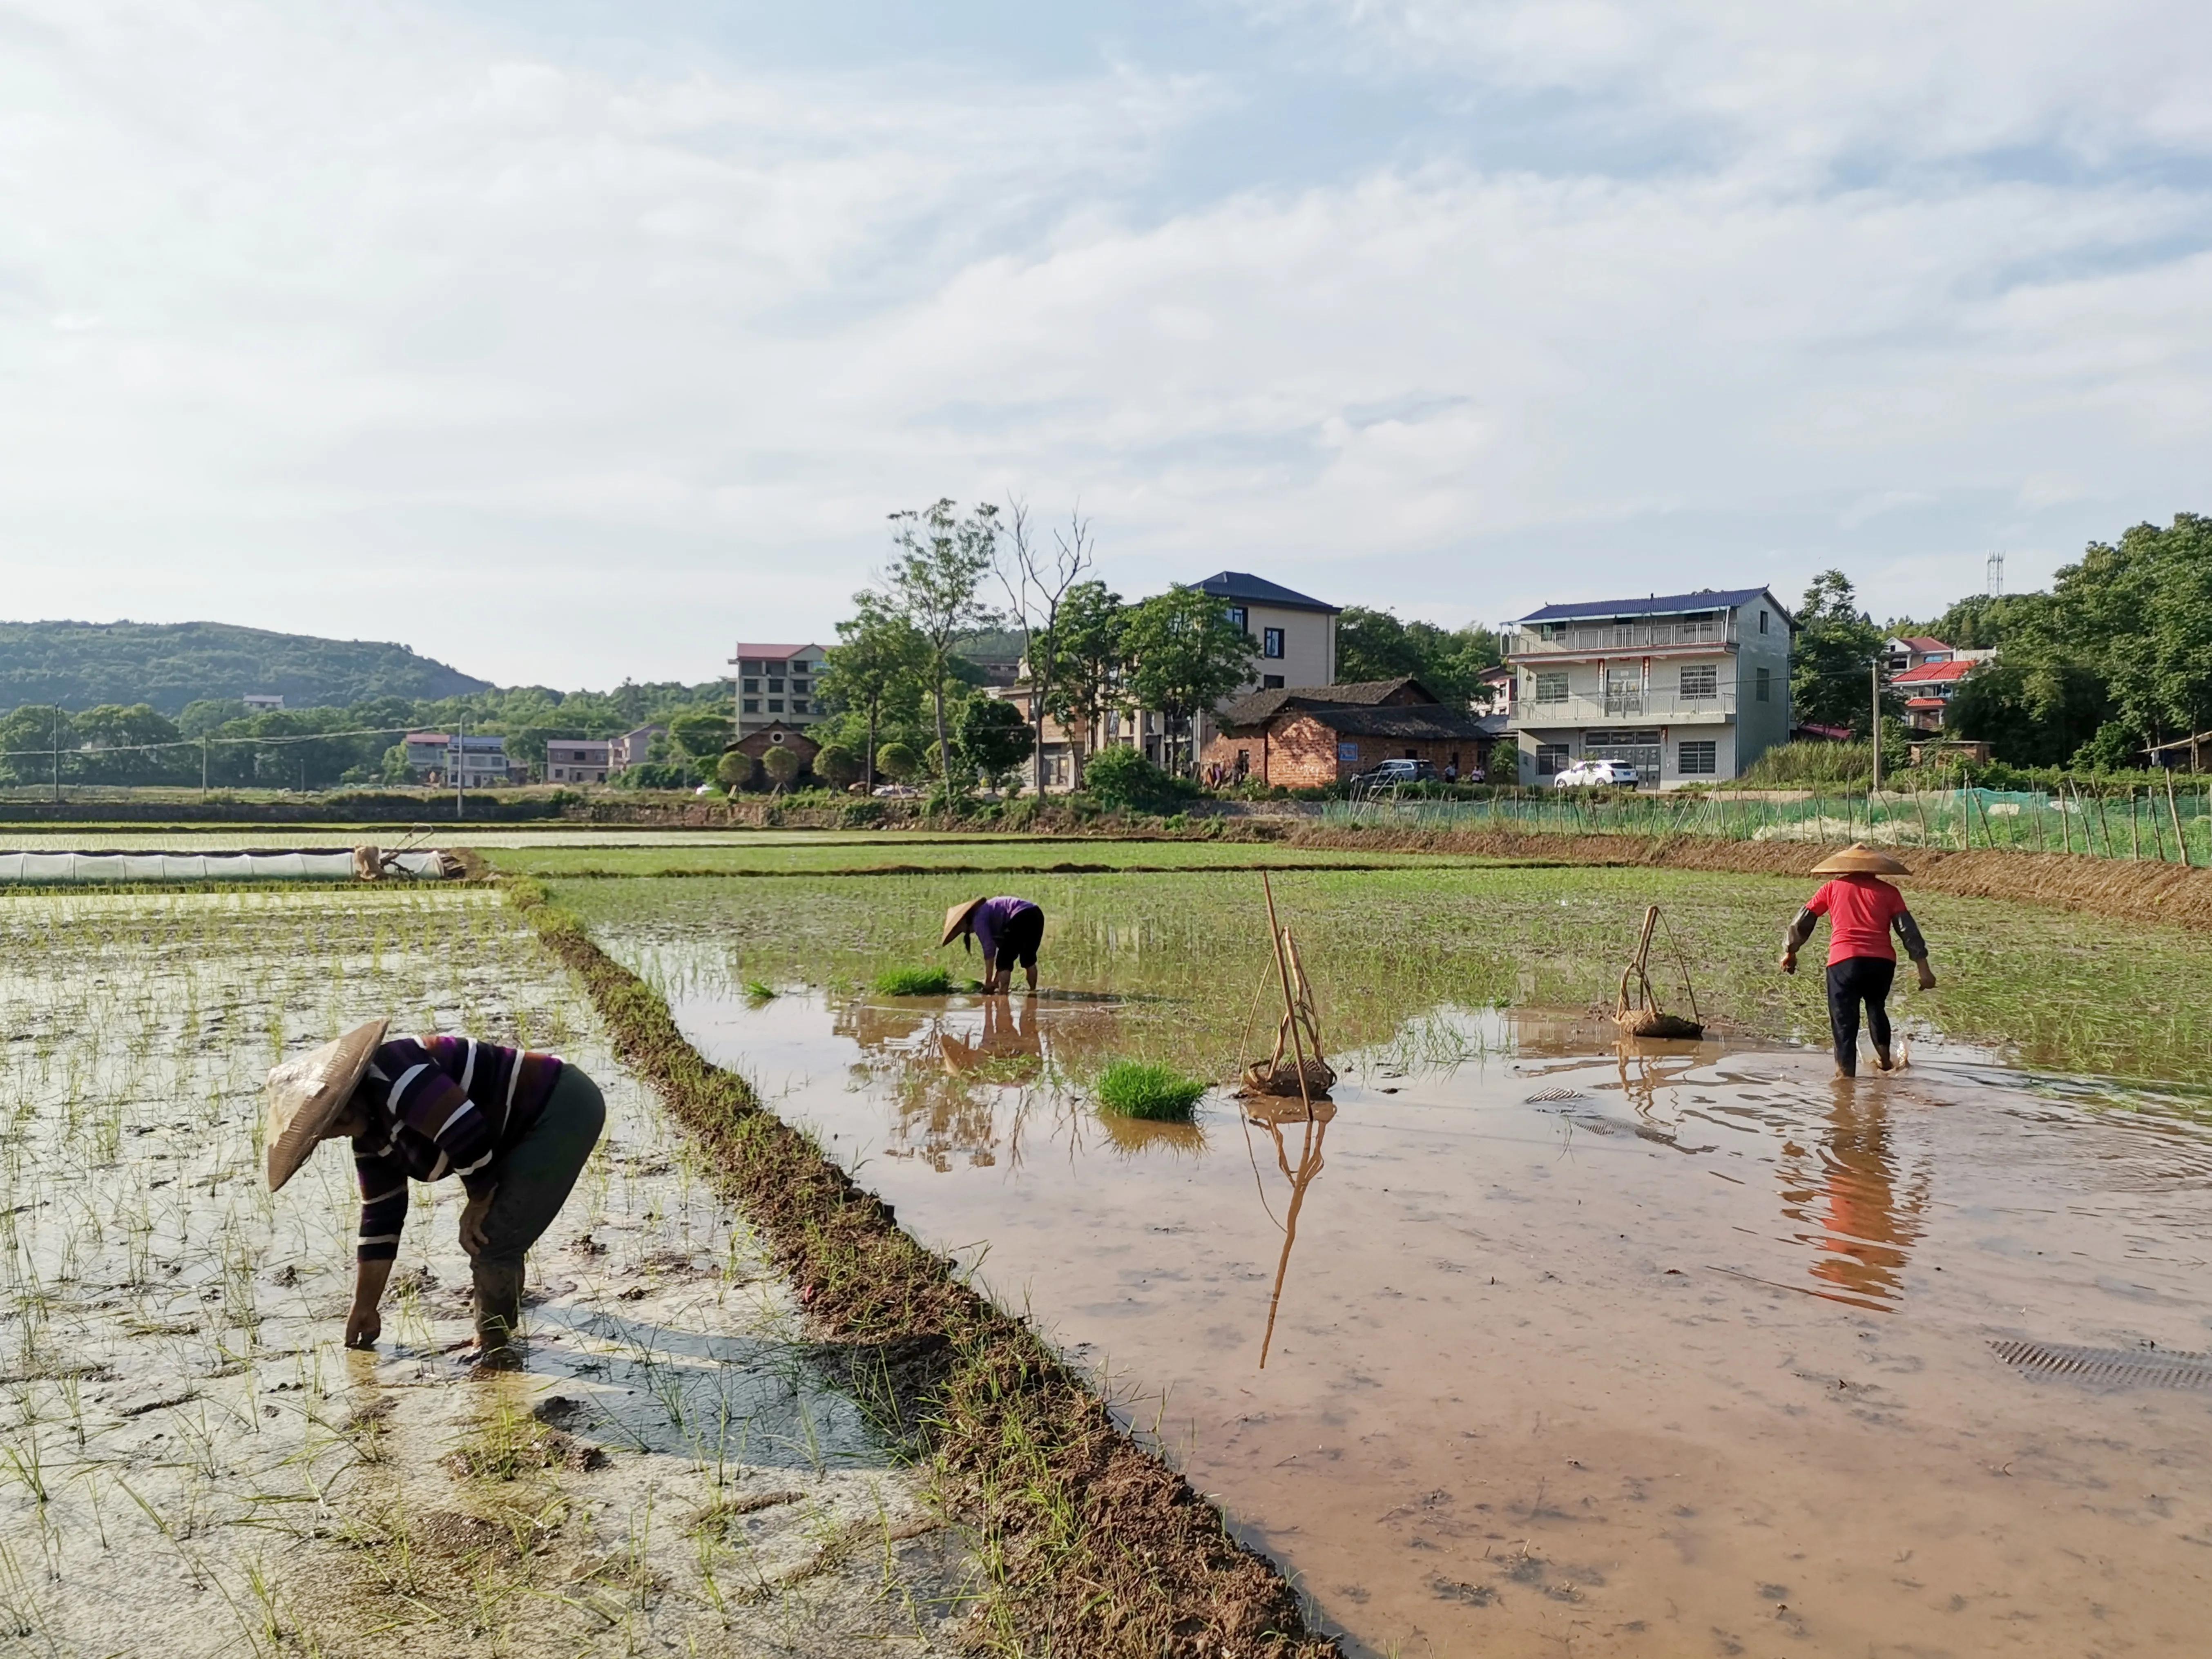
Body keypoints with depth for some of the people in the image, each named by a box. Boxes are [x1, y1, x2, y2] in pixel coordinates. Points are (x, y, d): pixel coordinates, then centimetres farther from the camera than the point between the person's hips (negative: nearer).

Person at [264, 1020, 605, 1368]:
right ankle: (501, 1331, 37)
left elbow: (468, 1134, -29)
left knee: (491, 1244, -11)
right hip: (532, 1129, 10)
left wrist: (479, 1204, -11)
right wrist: (364, 1309, 22)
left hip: (564, 1109, -10)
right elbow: (380, 1221, 18)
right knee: (481, 1238, 18)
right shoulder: (370, 1134, 11)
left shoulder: (390, 1076, -21)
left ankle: (496, 1346, 9)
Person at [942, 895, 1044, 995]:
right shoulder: (987, 912, 29)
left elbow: (989, 949, -4)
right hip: (1035, 915, 9)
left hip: (1021, 919, -9)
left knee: (1004, 961, 3)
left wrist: (989, 981, 1)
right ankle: (1033, 993, 26)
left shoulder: (978, 919, 2)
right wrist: (997, 978, 30)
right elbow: (1000, 944, 30)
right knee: (1029, 959, 23)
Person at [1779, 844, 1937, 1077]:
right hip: (1882, 960, 2)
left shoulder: (1834, 887, 15)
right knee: (1877, 1007, 29)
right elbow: (1908, 929, 7)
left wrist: (1790, 952, 26)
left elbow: (1803, 920, 15)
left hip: (1844, 961, -2)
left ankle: (1846, 1074, -2)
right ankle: (1885, 1061, 39)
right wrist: (1923, 968, 5)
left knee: (1844, 1022, 2)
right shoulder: (1888, 891, 15)